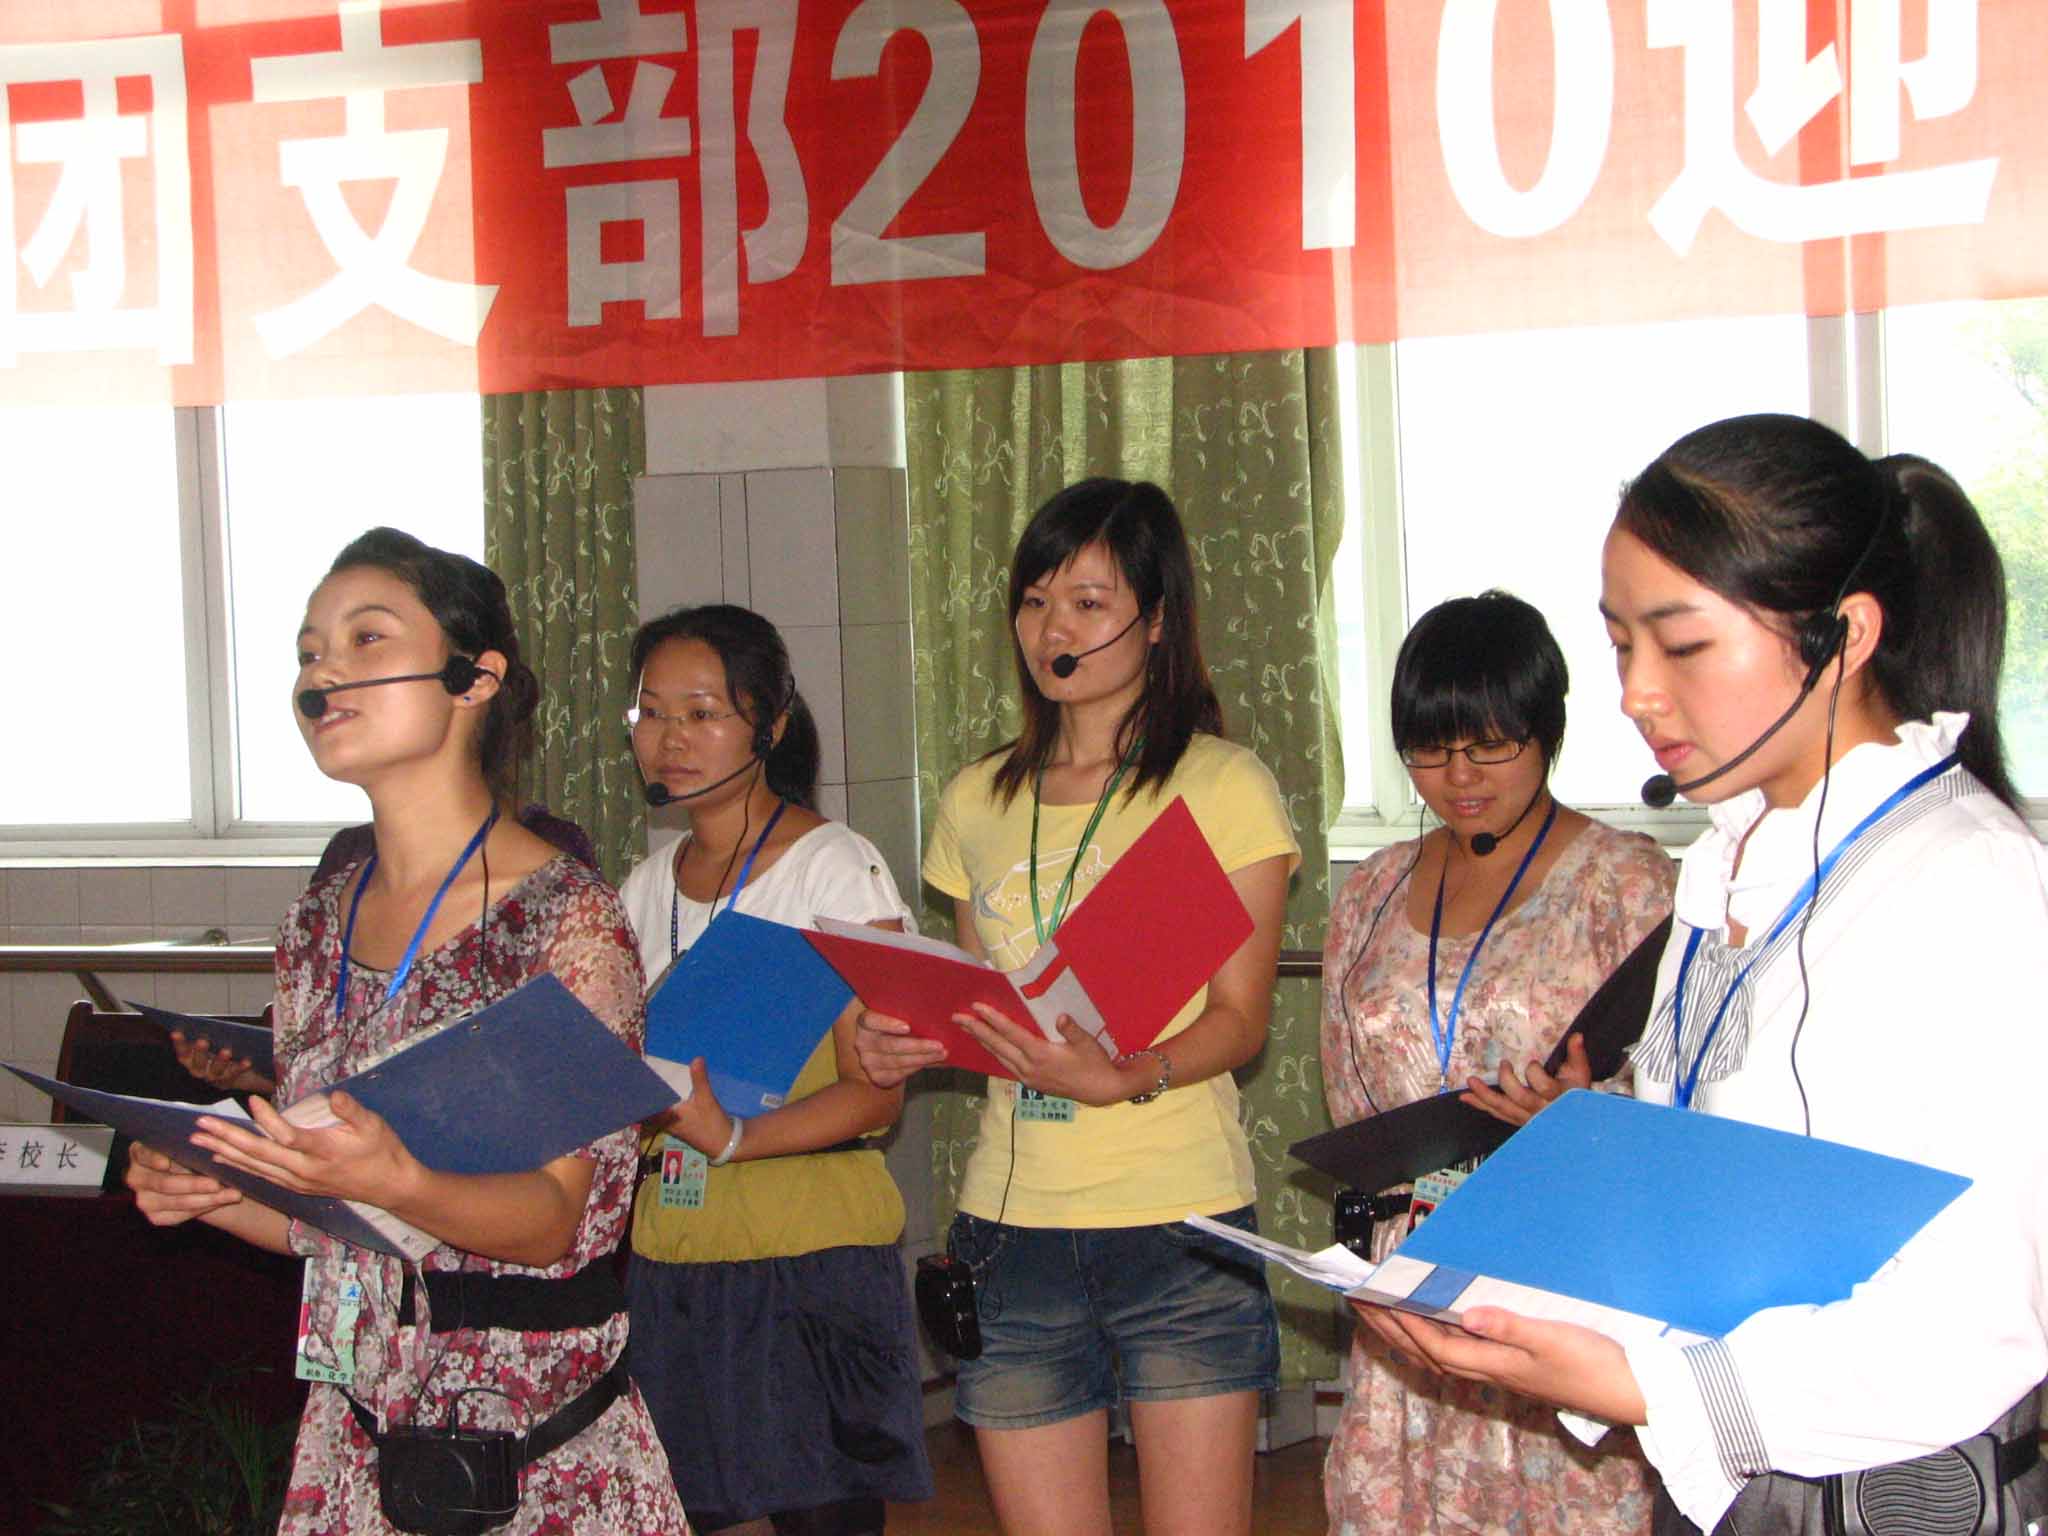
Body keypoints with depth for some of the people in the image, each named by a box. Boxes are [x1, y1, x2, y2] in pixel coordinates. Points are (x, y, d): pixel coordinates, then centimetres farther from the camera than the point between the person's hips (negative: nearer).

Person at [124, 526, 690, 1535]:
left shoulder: (565, 915, -12)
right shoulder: (319, 924, 7)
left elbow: (551, 1222, -16)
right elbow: (321, 1219, 14)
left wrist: (392, 1182, -33)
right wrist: (205, 1193, -6)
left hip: (538, 1448, -6)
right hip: (356, 1434, 6)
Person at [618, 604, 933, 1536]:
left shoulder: (836, 867, -5)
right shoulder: (650, 882, 14)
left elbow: (876, 1093, -11)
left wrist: (735, 1136, -26)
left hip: (810, 1256, -5)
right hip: (670, 1255, 6)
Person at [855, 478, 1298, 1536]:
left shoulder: (1221, 784, 0)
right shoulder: (976, 803, 15)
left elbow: (1240, 1018, -5)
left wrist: (1121, 1078, -23)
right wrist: (909, 1042, -2)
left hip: (1178, 1221, -4)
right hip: (1011, 1223, 4)